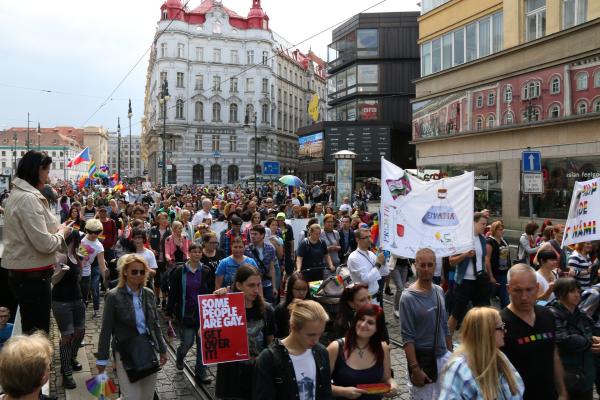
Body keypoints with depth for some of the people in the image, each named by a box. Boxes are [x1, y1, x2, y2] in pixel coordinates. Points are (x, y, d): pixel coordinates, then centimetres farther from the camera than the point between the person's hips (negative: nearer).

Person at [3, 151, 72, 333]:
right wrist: (62, 232, -5)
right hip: (33, 277, -10)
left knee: (30, 331, 19)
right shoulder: (29, 198, -19)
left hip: (21, 274, 10)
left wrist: (57, 229, 11)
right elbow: (44, 244, -23)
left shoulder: (17, 194, 12)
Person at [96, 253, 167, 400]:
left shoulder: (149, 294, 3)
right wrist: (102, 358, -6)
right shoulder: (114, 296, -10)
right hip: (125, 353, -4)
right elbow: (106, 330, -7)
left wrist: (162, 349, 13)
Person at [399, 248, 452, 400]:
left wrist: (451, 354, 13)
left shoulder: (439, 291, 3)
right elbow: (407, 337, -16)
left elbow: (445, 327, 11)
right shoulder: (408, 297, -16)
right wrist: (415, 369, -19)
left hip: (443, 356, 6)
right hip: (422, 358, -6)